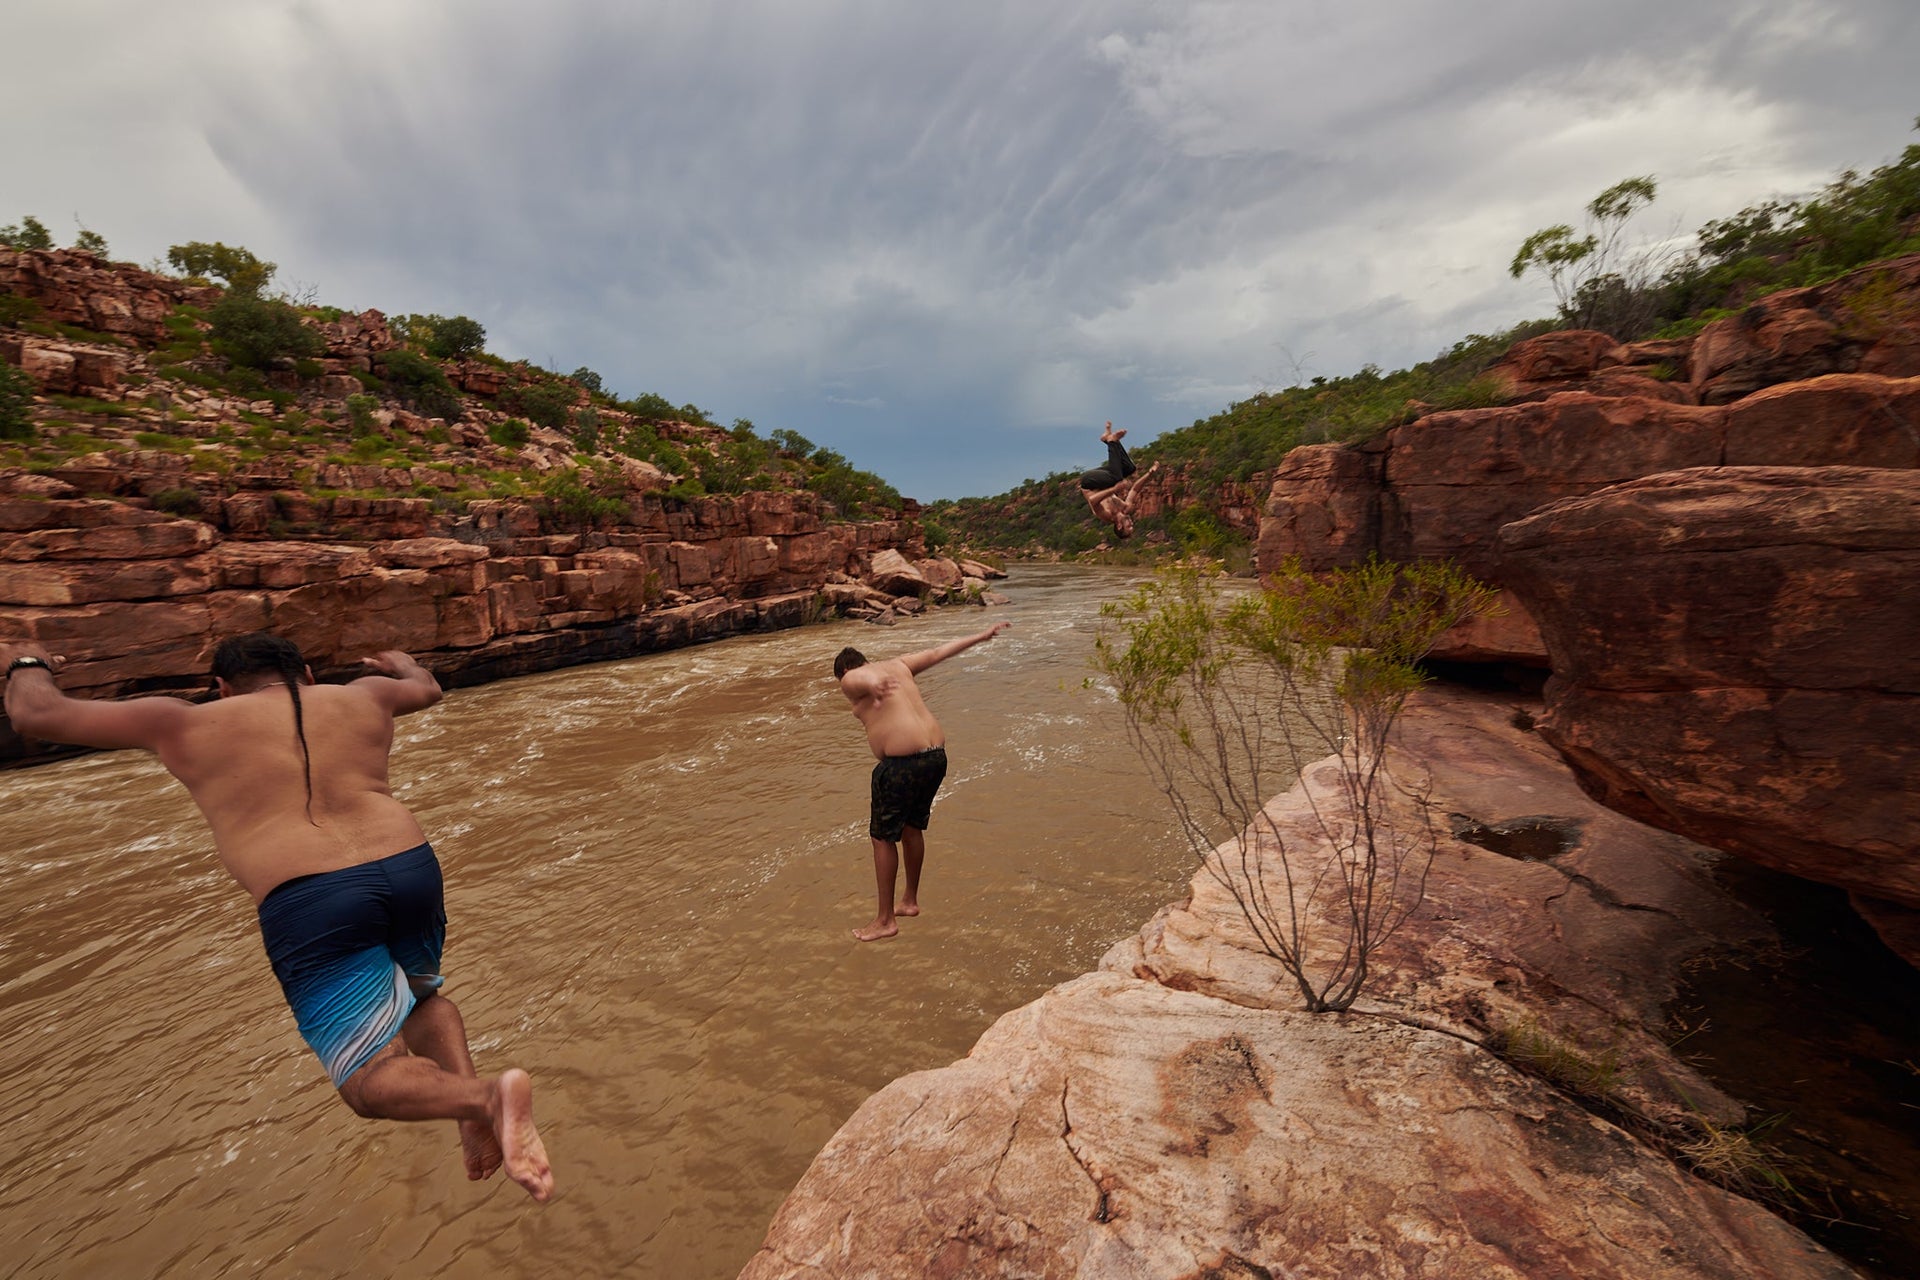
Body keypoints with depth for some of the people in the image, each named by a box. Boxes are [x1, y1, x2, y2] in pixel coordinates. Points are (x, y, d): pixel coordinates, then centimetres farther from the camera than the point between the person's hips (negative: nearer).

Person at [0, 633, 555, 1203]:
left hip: (312, 905, -3)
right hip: (411, 868, 4)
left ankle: (484, 1098, -25)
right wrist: (401, 662, 60)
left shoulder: (190, 724, 12)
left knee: (373, 1083, 4)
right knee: (419, 996, 30)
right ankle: (475, 1101, 7)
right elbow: (427, 688, 38)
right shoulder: (360, 697, 18)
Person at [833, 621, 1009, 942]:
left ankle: (885, 920, 18)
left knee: (883, 836, 8)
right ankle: (910, 901, 39)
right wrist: (982, 636, 34)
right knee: (912, 827, 24)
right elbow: (939, 652, 26)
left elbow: (865, 679, -23)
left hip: (902, 763, -8)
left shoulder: (849, 680, 3)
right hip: (937, 755, 8)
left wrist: (873, 686, -44)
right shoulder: (896, 665, 21)